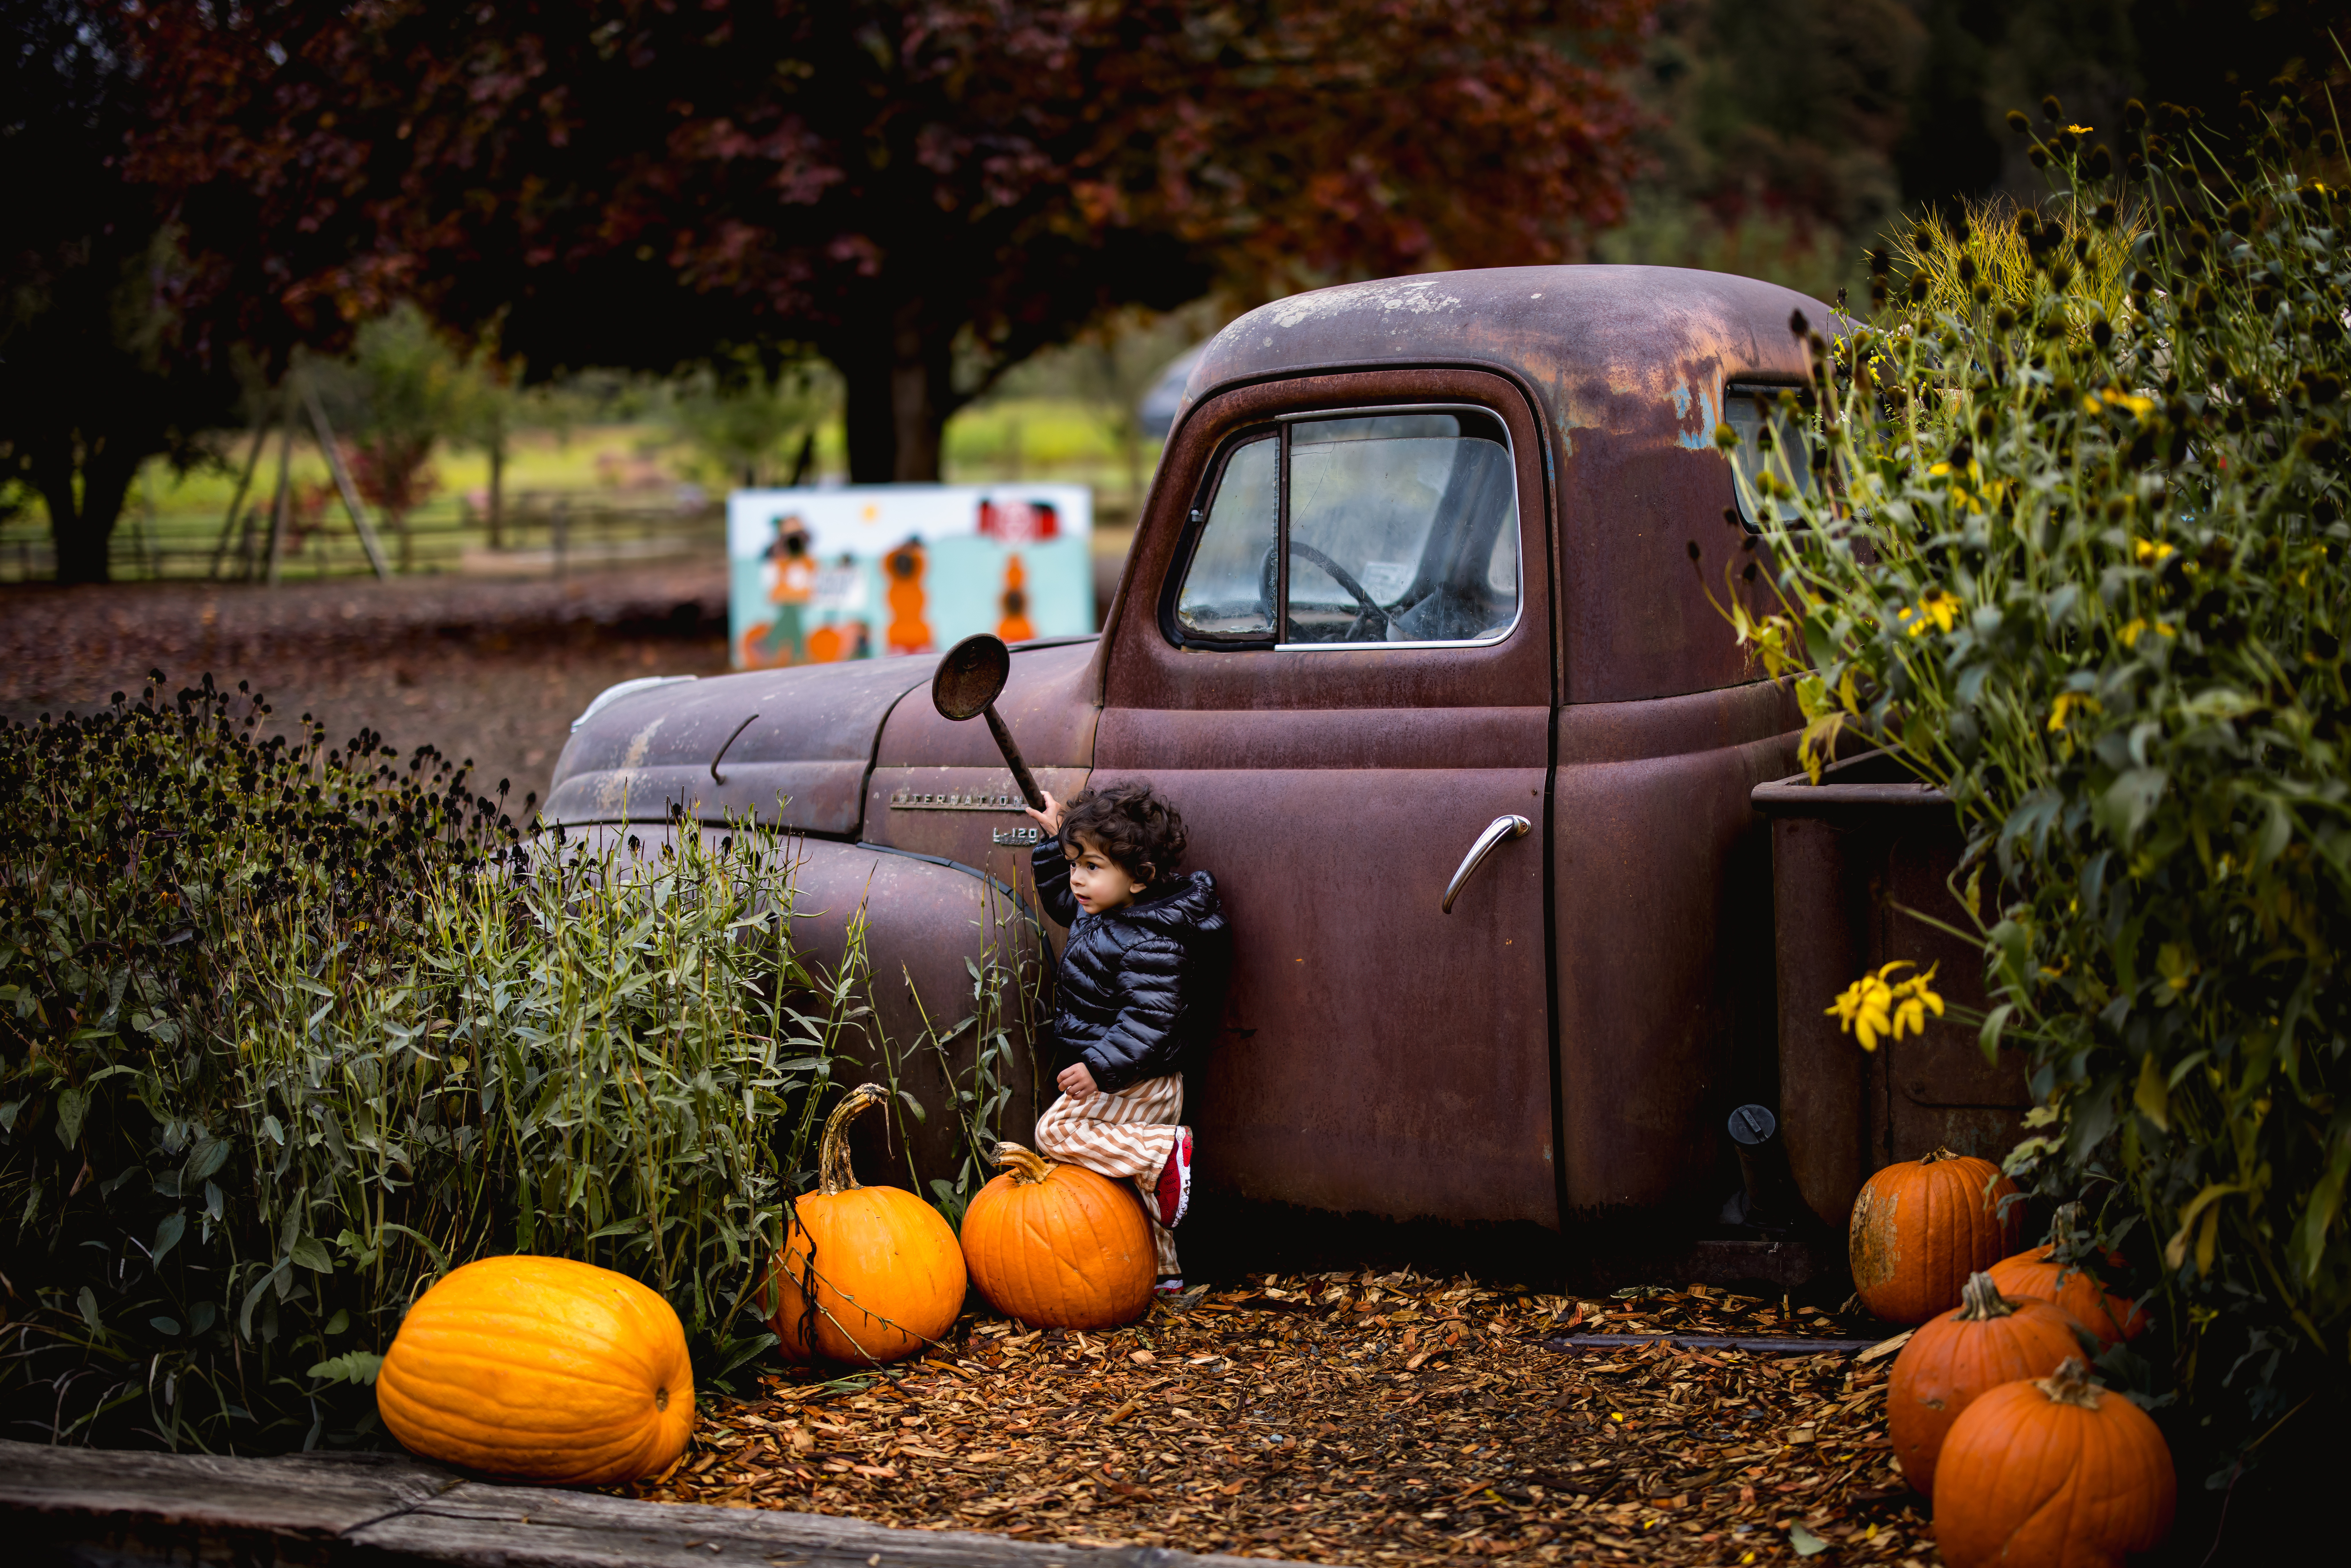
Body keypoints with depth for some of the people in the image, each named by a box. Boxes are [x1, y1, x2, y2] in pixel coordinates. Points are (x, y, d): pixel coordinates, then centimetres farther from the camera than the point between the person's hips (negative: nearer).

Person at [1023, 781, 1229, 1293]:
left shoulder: (1151, 944, -25)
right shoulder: (1100, 910, 5)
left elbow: (1148, 1020, -31)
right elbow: (1062, 899, 27)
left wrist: (1101, 1068, -36)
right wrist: (1055, 840, 17)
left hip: (1135, 1083, -10)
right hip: (1143, 1087, 10)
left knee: (1057, 1132, -17)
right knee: (1132, 1172, 17)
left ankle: (1166, 1152, -20)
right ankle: (1162, 1273, 28)